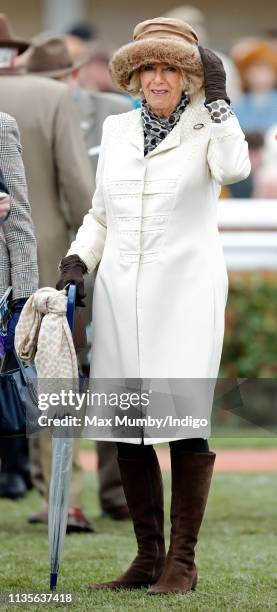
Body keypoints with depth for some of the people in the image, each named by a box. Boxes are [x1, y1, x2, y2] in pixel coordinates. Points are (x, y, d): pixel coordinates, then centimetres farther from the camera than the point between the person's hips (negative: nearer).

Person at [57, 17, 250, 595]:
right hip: (121, 292, 5)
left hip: (185, 287, -5)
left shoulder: (205, 127, 2)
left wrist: (217, 99, -18)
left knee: (185, 418, -10)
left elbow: (234, 167, -20)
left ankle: (182, 561, -2)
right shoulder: (117, 129, 15)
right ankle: (148, 556, 13)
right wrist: (77, 261, 8)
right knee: (127, 424, 3)